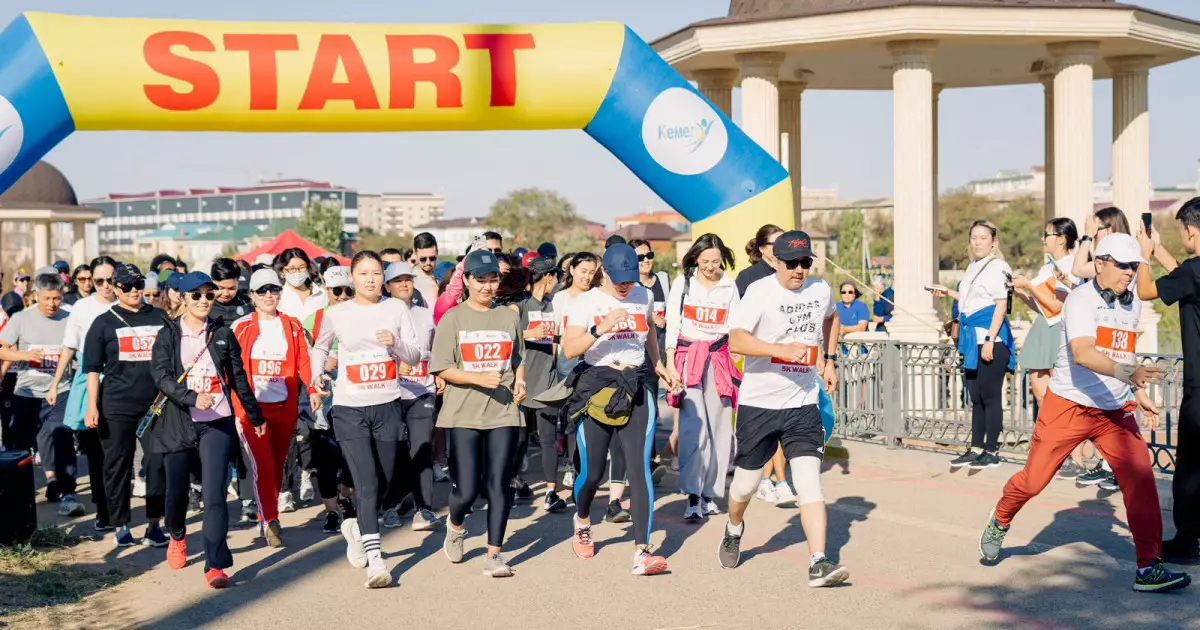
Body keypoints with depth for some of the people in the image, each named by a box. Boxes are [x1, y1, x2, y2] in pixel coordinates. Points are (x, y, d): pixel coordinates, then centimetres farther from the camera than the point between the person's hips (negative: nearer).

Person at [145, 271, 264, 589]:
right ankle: (177, 536, 42)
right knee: (177, 489, 9)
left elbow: (238, 377, 15)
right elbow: (161, 377, -10)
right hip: (178, 423, 0)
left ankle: (216, 565, -11)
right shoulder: (168, 335, 3)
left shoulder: (223, 333, 8)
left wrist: (254, 414, 21)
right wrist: (193, 398, -25)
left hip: (217, 423, 0)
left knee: (214, 493, -10)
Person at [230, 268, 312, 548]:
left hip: (284, 408, 3)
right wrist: (236, 411, -7)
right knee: (262, 466, -12)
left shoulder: (293, 326, 7)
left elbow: (304, 363, 1)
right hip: (251, 409, -3)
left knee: (277, 466, 10)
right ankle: (270, 521, -9)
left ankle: (267, 518, 25)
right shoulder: (241, 327, 0)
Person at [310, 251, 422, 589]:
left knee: (383, 482, 11)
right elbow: (319, 348, 20)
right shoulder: (336, 314, 2)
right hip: (350, 409, -2)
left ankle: (356, 527, 40)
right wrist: (314, 381, 5)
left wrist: (396, 343, -16)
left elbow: (415, 356, 4)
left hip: (387, 407, 2)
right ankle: (375, 561, -14)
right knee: (366, 482, -13)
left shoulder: (397, 308, 4)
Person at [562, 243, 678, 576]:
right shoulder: (586, 302, -3)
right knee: (592, 471, 2)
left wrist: (658, 366, 32)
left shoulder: (644, 296, 9)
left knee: (640, 467, -10)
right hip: (596, 387, -2)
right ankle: (582, 523, 37)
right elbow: (569, 348, -15)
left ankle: (642, 552, -14)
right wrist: (600, 329, -28)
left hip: (636, 388, 2)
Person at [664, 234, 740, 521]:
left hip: (719, 359, 3)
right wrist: (670, 363, -4)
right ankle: (692, 497, -14)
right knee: (694, 426, -13)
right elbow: (671, 325, 2)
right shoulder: (682, 283, 3)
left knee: (718, 426, 1)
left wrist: (738, 364, 4)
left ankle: (709, 492, 12)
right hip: (688, 356, -2)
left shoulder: (729, 286, 8)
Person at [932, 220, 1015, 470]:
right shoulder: (972, 268, 17)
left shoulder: (997, 267, -9)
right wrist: (948, 293, 21)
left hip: (991, 337, -9)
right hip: (972, 337, 9)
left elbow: (1001, 305, -14)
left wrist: (990, 340, -19)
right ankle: (976, 449, 18)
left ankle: (991, 452, 1)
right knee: (976, 396, 12)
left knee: (990, 395, -5)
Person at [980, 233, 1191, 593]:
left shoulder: (1132, 304, 8)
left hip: (1116, 411, 5)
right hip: (1069, 406, -5)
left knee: (1140, 478, -12)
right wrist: (1125, 372, -47)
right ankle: (999, 523, 33)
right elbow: (1082, 353, -32)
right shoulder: (1081, 300, -15)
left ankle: (1149, 567, -7)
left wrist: (1140, 394, 16)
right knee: (1033, 480, 2)